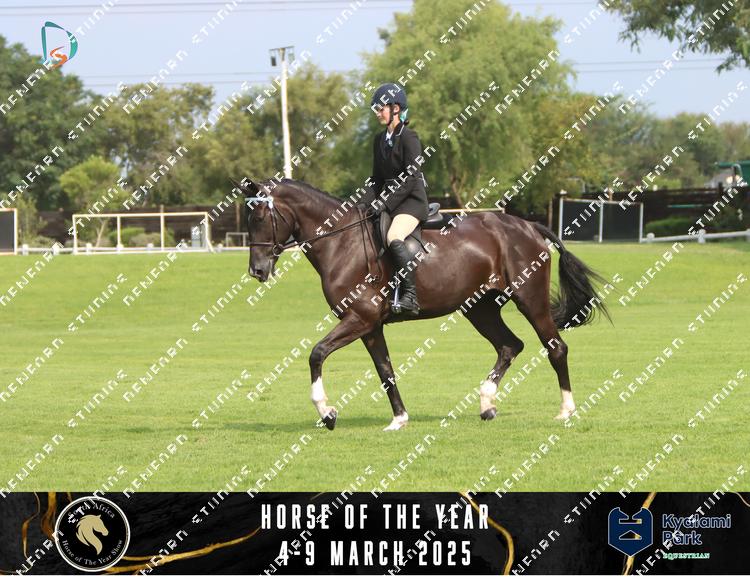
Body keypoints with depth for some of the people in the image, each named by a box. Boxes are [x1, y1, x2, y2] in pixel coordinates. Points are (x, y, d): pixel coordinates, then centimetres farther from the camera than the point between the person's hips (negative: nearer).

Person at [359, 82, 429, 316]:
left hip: (412, 200, -9)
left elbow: (411, 177, -17)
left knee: (394, 238, -33)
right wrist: (365, 205, 3)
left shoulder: (408, 137, -10)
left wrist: (384, 203, -19)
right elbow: (377, 178, 18)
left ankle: (410, 296, -33)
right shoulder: (380, 140, 14)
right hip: (389, 199, 9)